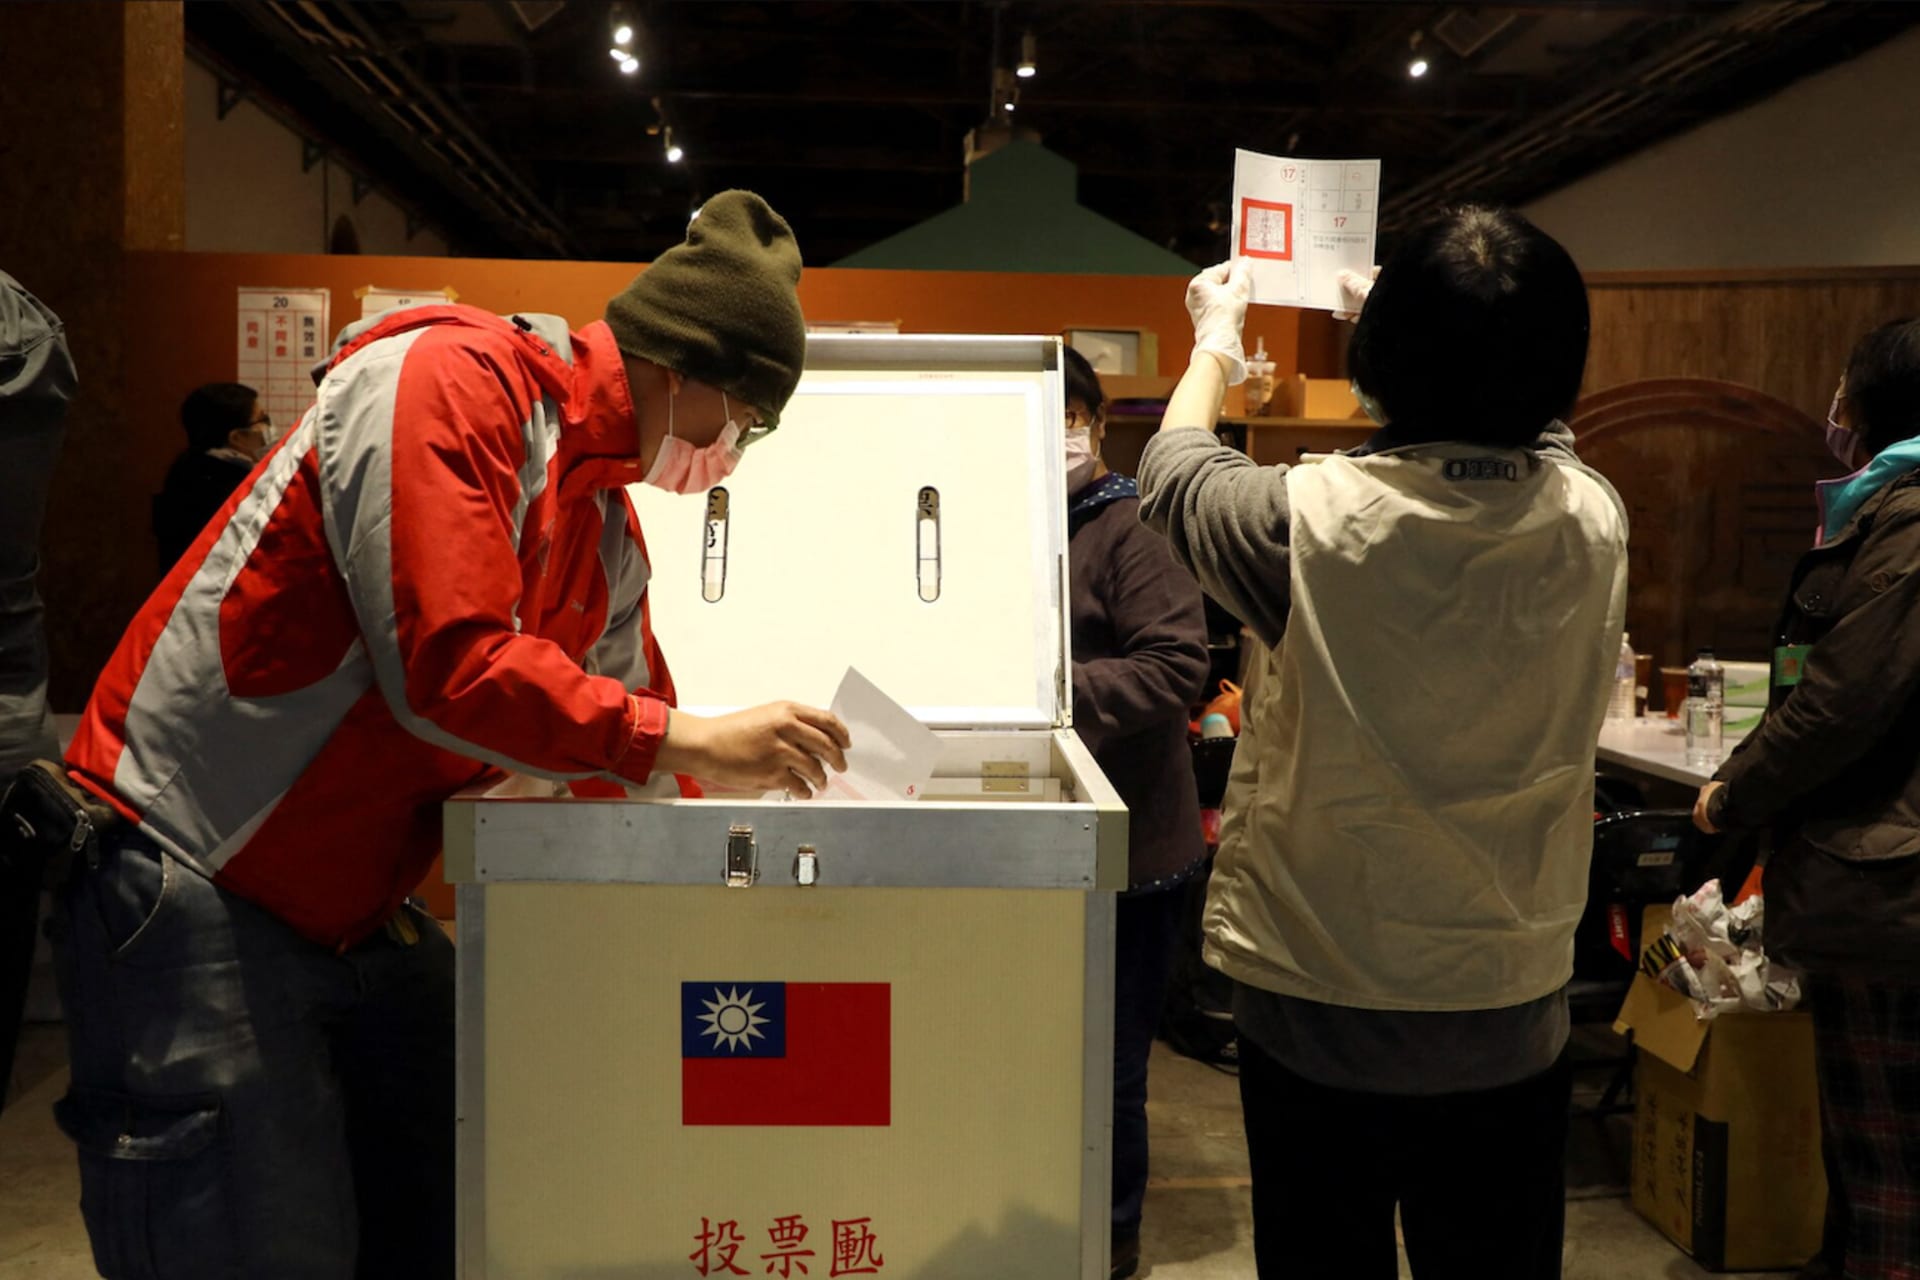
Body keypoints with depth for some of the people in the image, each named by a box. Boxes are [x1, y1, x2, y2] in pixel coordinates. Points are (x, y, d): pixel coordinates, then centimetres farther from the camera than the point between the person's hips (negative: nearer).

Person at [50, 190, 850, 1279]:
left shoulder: (610, 533, 9)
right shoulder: (449, 377, -18)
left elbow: (632, 774, 15)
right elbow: (448, 666, -29)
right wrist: (686, 741, -23)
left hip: (360, 917, 9)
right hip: (193, 889, -9)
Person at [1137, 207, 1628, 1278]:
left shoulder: (1312, 522, -20)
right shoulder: (1593, 523, -10)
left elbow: (1175, 474, 2)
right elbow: (1530, 439, 15)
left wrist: (1215, 345, 21)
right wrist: (1458, 338, 32)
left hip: (1319, 1011, -2)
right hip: (1511, 1017, 3)